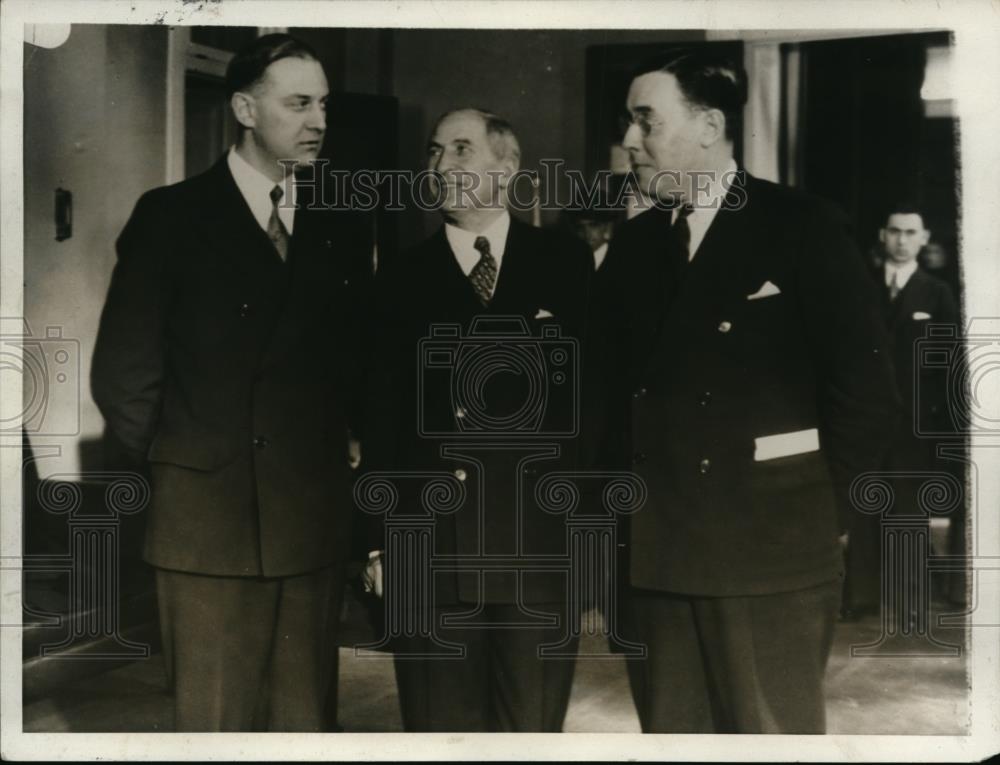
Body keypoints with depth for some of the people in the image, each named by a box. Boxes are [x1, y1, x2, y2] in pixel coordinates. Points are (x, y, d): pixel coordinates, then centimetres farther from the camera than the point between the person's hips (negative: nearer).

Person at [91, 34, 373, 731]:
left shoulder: (341, 229, 10)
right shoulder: (173, 217, -2)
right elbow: (123, 374, -3)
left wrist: (339, 449, 5)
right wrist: (177, 465, 2)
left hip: (316, 520, 3)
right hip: (210, 518, -3)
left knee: (304, 719, 10)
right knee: (214, 722, 5)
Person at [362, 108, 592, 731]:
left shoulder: (566, 261, 5)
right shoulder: (403, 279, 8)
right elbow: (384, 415, 6)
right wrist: (379, 539, 4)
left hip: (539, 540, -1)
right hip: (430, 544, 1)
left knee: (532, 726, 9)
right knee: (440, 724, 10)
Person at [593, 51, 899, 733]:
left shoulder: (801, 228, -5)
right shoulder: (634, 245, 12)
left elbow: (865, 383, -7)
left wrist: (821, 509, -5)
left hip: (772, 549, -5)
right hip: (660, 550, 5)